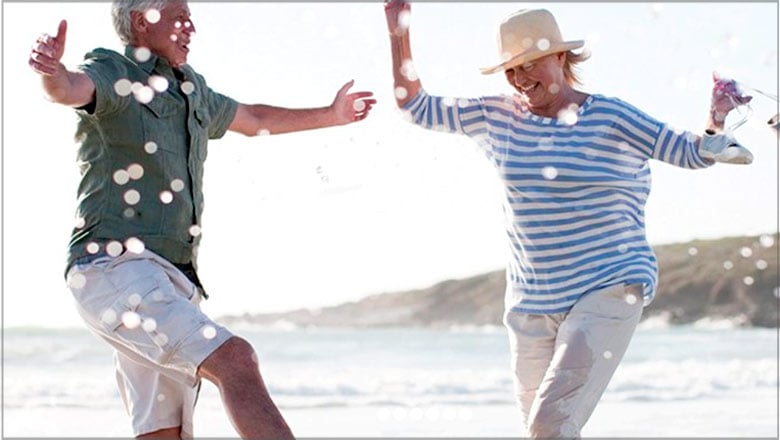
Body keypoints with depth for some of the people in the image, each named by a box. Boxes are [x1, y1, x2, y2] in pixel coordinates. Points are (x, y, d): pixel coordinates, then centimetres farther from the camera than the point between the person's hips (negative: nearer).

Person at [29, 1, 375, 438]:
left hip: (173, 280, 9)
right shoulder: (112, 74, -2)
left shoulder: (189, 89, 23)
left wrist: (331, 115, 50)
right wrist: (51, 71, -50)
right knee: (235, 359, -24)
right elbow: (70, 89, -26)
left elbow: (252, 119, 40)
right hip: (116, 268, -9)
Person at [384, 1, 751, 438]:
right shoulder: (497, 116, 7)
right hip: (532, 305, 6)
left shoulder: (610, 118, -6)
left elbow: (694, 152, -4)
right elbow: (417, 107, 14)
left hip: (608, 291, -6)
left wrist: (716, 124, -25)